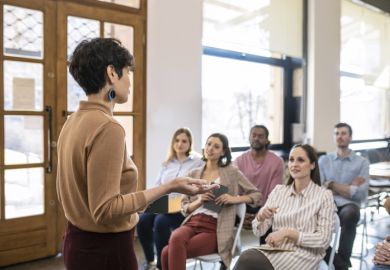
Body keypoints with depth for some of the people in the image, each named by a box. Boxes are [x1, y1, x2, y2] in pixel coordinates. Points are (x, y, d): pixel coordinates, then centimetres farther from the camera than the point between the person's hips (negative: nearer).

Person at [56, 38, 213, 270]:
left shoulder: (73, 122, 4)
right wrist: (169, 187, -23)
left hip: (78, 241, 9)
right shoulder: (107, 127, -23)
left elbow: (72, 193, 12)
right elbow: (105, 210, -23)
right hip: (106, 249, -9)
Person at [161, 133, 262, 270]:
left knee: (168, 253, -28)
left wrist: (234, 199, -8)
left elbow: (257, 195, 9)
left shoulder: (232, 172, 8)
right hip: (192, 222, 4)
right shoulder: (193, 174, 17)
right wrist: (199, 201, -6)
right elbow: (184, 207, 16)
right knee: (175, 239, -34)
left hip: (214, 229, -3)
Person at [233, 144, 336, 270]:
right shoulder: (278, 190, 11)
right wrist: (260, 216, -15)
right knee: (247, 256, -32)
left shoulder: (324, 195, -2)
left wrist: (288, 233, -17)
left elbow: (323, 240, -7)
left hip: (303, 256, -4)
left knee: (247, 260, -31)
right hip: (275, 250, 4)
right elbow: (258, 231, 8)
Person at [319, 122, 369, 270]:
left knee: (350, 215, -39)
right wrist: (348, 188, -2)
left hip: (349, 205, -1)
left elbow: (360, 194, -2)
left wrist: (332, 185, -1)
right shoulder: (324, 160, 15)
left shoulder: (362, 162, 10)